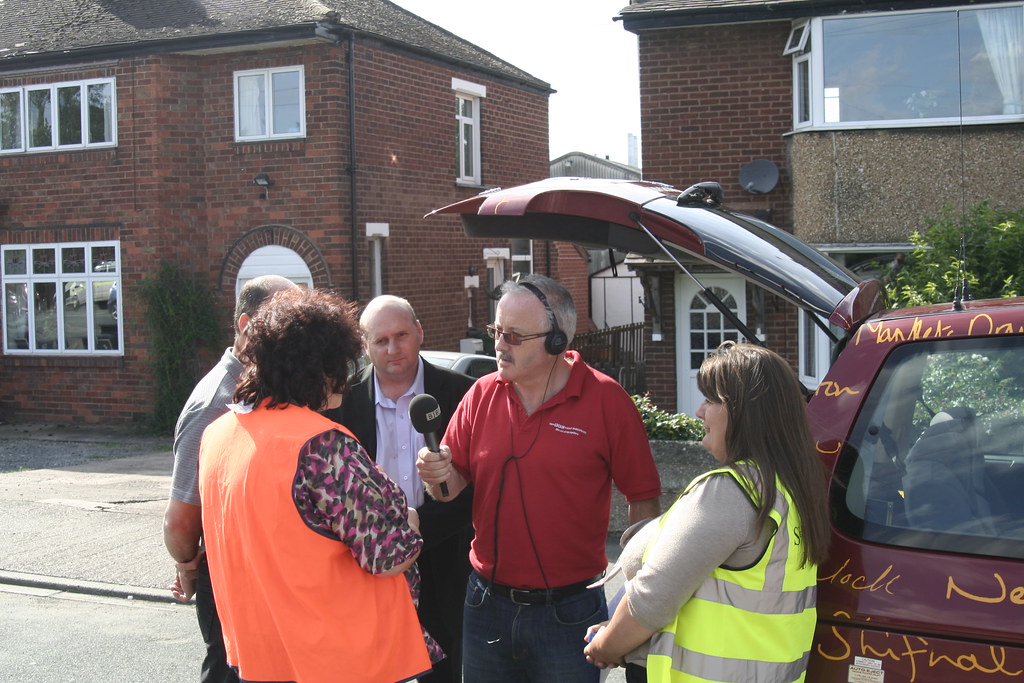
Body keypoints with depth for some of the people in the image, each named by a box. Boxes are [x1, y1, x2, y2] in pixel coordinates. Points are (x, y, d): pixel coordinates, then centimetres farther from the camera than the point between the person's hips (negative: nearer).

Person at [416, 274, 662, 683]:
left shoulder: (606, 400, -9)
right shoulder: (481, 395, 2)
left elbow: (644, 499, -6)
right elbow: (454, 486, 7)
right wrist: (438, 476, -15)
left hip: (569, 614, -3)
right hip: (487, 604, 4)